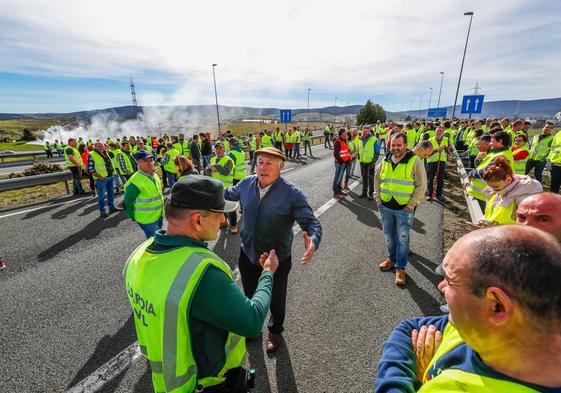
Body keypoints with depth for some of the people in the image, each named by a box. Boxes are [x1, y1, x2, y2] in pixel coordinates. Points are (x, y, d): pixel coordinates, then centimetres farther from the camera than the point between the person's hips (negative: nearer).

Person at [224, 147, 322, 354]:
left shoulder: (292, 194, -23)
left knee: (276, 300, 22)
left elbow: (312, 223, -23)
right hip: (248, 255, 4)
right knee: (250, 296, 28)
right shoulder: (247, 183, -9)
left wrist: (313, 242, -43)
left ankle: (275, 331, 55)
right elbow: (230, 193, 13)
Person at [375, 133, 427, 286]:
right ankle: (392, 258, 37)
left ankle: (400, 267, 19)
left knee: (402, 239, 5)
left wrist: (411, 205, -12)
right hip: (385, 207, 4)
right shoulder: (385, 161, 4)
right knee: (389, 236, 17)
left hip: (404, 208, -4)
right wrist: (378, 199, 7)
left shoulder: (415, 161, -9)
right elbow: (377, 181, 15)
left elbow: (421, 186, -9)